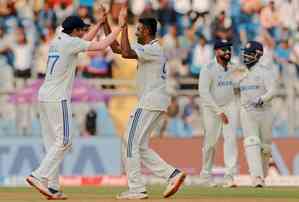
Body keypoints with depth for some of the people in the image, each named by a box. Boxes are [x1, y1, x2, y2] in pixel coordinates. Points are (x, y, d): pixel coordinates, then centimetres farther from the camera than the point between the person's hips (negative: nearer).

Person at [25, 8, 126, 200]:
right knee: (63, 141, -8)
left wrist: (100, 23, 30)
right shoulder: (70, 42, -9)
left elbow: (84, 41, 32)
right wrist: (120, 26, -3)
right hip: (58, 98, -9)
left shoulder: (57, 41, 16)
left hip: (44, 96, 9)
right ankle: (39, 176, -15)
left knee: (53, 143, 8)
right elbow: (100, 46, -11)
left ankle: (52, 187, 4)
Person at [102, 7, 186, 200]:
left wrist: (124, 27, -17)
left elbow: (126, 53, -27)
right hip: (154, 103, 10)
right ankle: (173, 174, 3)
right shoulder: (146, 49, 18)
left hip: (151, 102, -10)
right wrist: (105, 22, 16)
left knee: (131, 142, -9)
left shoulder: (153, 49, -12)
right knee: (141, 146, 11)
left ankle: (137, 189, -10)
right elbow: (116, 47, 20)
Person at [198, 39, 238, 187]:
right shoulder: (208, 69, -16)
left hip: (229, 107, 4)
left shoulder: (231, 68, 4)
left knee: (230, 138, -11)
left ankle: (229, 176, -17)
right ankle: (205, 176, 20)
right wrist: (219, 112, -24)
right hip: (211, 108, -4)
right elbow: (203, 92, -22)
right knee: (210, 142, 2)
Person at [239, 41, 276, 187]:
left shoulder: (265, 72, -6)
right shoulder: (243, 73, 11)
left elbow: (272, 91, -18)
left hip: (264, 112, -3)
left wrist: (261, 100, -34)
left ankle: (262, 174, 29)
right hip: (247, 113, 3)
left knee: (265, 146, 8)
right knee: (252, 144, -15)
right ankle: (256, 177, -25)